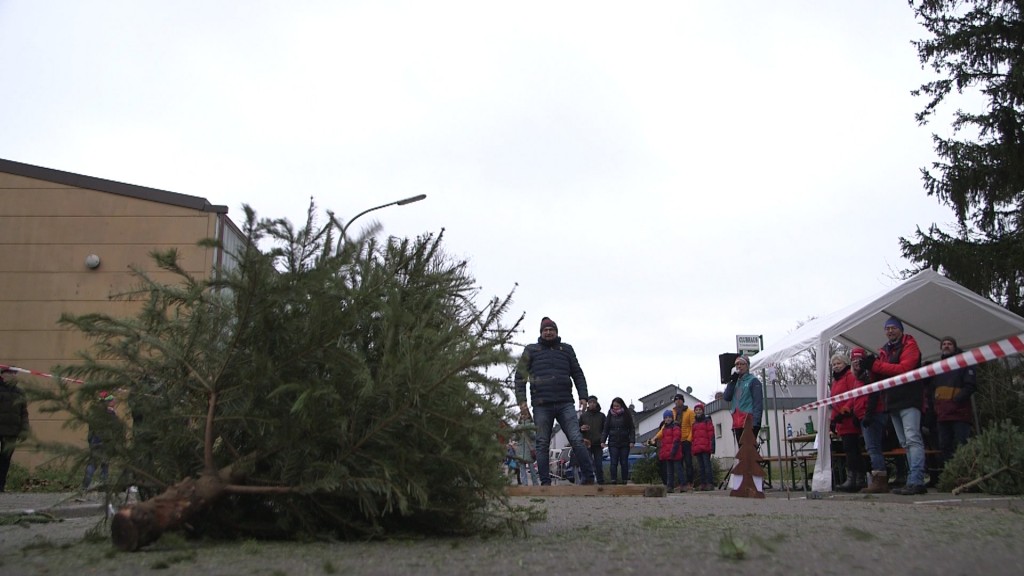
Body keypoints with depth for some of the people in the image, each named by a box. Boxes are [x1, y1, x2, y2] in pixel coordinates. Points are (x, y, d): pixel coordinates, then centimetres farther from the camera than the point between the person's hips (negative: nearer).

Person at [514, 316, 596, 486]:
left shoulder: (566, 349, 16)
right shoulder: (531, 350, 11)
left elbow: (578, 374, 17)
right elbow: (520, 376, 8)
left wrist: (583, 396, 5)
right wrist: (521, 400, -3)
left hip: (565, 403, 1)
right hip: (541, 405, 0)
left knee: (577, 440, -7)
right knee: (542, 444, 2)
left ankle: (589, 477, -3)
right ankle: (545, 482, 6)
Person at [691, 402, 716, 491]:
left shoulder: (707, 421, 2)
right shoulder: (694, 423, 20)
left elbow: (711, 435, -4)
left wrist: (711, 447, -12)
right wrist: (693, 449, 15)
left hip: (705, 448, -6)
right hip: (697, 449, 6)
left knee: (707, 465, -8)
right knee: (700, 466, 7)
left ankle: (710, 483, -6)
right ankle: (702, 483, 10)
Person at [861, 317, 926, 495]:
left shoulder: (909, 346, -1)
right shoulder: (884, 350, 20)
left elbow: (904, 368, -16)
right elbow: (879, 374, 16)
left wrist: (876, 365, -17)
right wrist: (871, 367, -5)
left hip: (908, 400, -8)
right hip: (892, 402, 8)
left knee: (912, 439, -15)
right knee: (906, 443, 6)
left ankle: (915, 481, -22)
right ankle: (916, 481, 8)